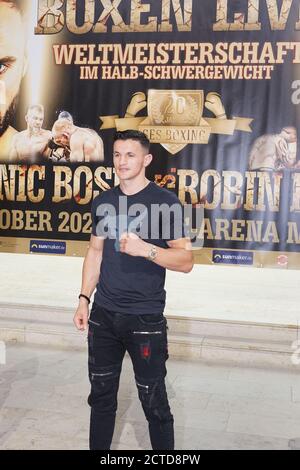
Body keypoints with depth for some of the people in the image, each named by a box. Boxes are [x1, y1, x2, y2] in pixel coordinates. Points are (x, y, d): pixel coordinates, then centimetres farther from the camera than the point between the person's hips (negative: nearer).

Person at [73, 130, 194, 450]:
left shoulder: (166, 202, -8)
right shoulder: (103, 202, 7)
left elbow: (186, 261, -11)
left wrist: (145, 249, -26)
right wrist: (84, 298, 9)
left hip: (146, 318, -4)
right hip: (103, 315, 5)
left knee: (154, 402, 4)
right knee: (101, 394, 15)